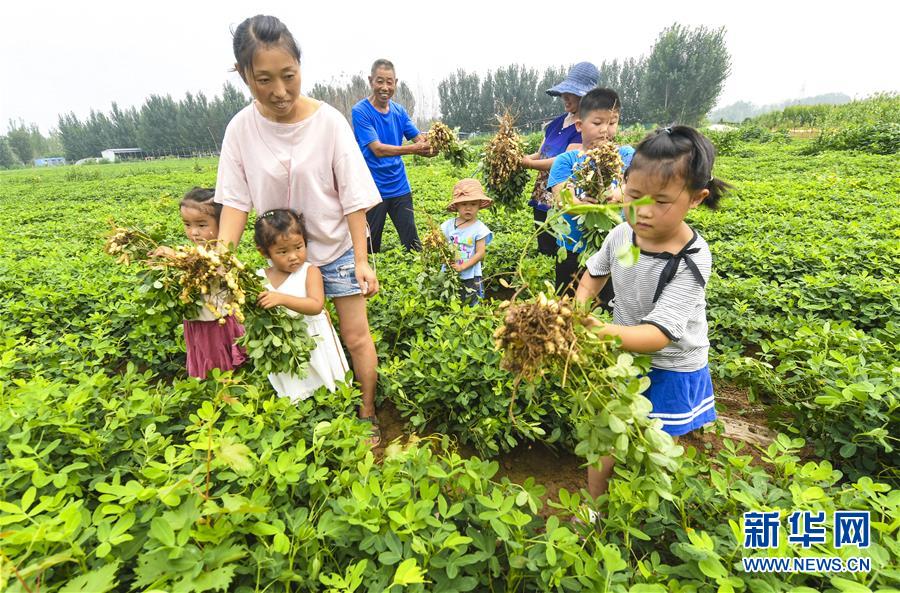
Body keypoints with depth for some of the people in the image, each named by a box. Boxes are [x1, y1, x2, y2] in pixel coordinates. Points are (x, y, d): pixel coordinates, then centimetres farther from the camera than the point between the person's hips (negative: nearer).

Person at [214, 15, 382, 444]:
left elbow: (353, 198, -13)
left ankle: (367, 416, 23)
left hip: (337, 249, -2)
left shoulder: (328, 121, -16)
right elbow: (236, 201, -5)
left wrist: (362, 262, -17)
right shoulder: (241, 129, -8)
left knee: (356, 335, 3)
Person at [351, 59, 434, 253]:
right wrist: (414, 148, -30)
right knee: (371, 247, 7)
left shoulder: (399, 111, 8)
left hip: (400, 187, 4)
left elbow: (420, 139, 1)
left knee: (412, 243, 7)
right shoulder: (360, 111, -9)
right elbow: (378, 149, -19)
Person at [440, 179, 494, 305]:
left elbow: (480, 253, -13)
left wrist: (462, 266, -20)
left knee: (471, 304, 6)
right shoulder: (448, 225, -1)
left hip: (470, 276, -3)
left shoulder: (479, 228, -10)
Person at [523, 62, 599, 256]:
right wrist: (517, 157, -5)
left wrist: (528, 163, -14)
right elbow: (539, 155, 14)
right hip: (542, 203, 8)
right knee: (544, 254, 17)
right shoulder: (557, 123, 12)